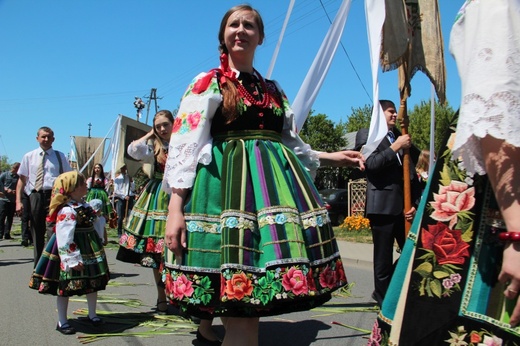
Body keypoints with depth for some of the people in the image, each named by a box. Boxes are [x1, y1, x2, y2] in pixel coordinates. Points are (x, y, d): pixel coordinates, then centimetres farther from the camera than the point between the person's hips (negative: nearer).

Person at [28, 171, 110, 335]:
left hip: (89, 251, 9)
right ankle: (62, 321, 17)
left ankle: (92, 314, 33)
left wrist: (98, 246, 21)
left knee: (93, 283, 16)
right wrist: (73, 260, -28)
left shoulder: (84, 206, 8)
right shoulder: (67, 211, -22)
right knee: (66, 286, 4)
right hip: (72, 253, -9)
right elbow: (65, 238, -27)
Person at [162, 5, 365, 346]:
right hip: (227, 185, -5)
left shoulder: (273, 89, 21)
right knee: (241, 311, -10)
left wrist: (330, 157, 14)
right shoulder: (207, 83, 6)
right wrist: (175, 207, -14)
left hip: (273, 184, 5)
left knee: (253, 307, 4)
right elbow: (184, 143, -4)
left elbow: (291, 142, 26)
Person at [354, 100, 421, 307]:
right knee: (384, 259, 3)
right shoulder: (366, 134, 4)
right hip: (382, 206, -5)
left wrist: (415, 203, 9)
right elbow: (370, 163, -12)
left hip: (404, 206, 6)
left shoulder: (401, 138, 20)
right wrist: (395, 148, -10)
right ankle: (384, 300, 17)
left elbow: (412, 173, 17)